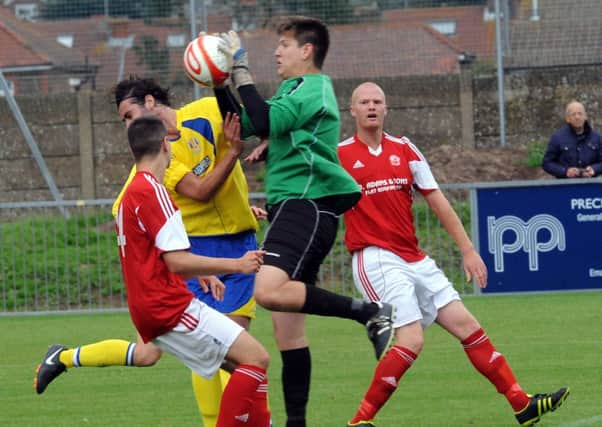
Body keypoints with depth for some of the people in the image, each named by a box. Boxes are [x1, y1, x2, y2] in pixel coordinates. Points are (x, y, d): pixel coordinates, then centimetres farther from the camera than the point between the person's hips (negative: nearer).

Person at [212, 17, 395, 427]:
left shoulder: (313, 89, -7)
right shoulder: (294, 90, 22)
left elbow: (264, 122, -20)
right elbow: (244, 125, 23)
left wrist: (241, 70, -15)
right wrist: (219, 84, 12)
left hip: (307, 205, -10)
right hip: (294, 209, 10)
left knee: (270, 290, -30)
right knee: (286, 326, 8)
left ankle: (370, 312, -22)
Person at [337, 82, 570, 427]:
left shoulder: (404, 149, 9)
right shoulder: (339, 155, -4)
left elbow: (438, 202, 11)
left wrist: (468, 249, 8)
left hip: (415, 260, 6)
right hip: (376, 260, -6)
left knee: (467, 325, 4)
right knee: (411, 341, -19)